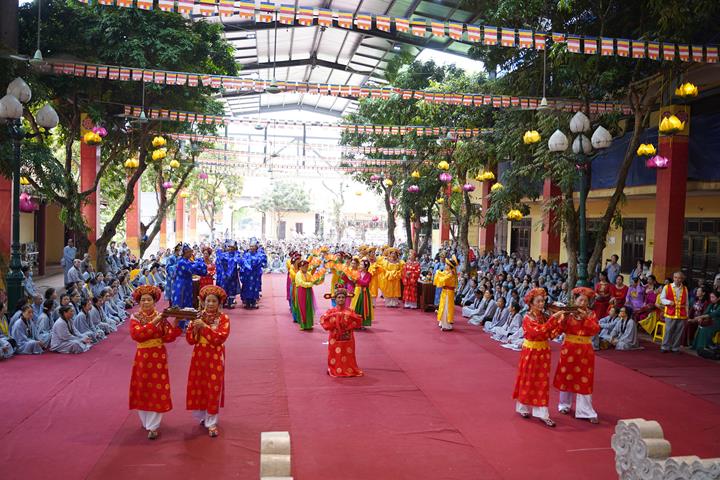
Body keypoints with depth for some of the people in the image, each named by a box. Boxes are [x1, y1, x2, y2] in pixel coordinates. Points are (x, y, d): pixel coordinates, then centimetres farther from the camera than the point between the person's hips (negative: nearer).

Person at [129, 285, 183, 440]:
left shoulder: (161, 317, 1)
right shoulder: (135, 317, -2)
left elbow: (168, 338, -7)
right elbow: (136, 335, -20)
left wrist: (175, 323, -19)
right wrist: (153, 323, -24)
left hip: (159, 357, 0)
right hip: (143, 357, 0)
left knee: (157, 390, -1)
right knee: (143, 389, 8)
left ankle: (153, 426, 7)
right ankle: (145, 421, 28)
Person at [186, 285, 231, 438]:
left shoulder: (223, 318, -6)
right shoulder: (198, 317, 3)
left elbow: (220, 338, -20)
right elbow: (190, 340, -2)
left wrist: (204, 326, -25)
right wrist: (194, 326, -19)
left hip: (215, 358, -3)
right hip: (199, 356, 3)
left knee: (213, 389, 0)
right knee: (198, 387, 9)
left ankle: (211, 423, 11)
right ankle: (202, 417, 31)